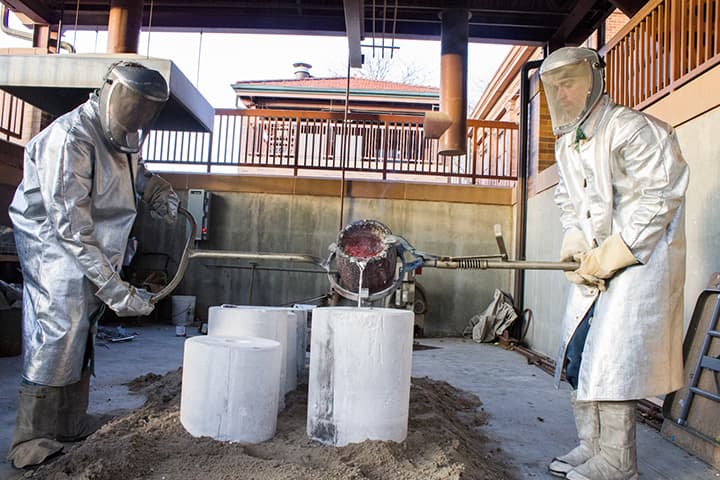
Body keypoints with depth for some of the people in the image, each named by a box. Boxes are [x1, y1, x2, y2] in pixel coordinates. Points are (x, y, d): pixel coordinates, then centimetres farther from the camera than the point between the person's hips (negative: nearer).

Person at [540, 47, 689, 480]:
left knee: (613, 356, -10)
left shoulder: (635, 130, -14)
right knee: (577, 353, 8)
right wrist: (575, 245, 1)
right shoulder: (567, 143, 11)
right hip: (597, 264, 8)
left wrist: (610, 255, -19)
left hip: (643, 256, -8)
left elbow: (659, 197, -18)